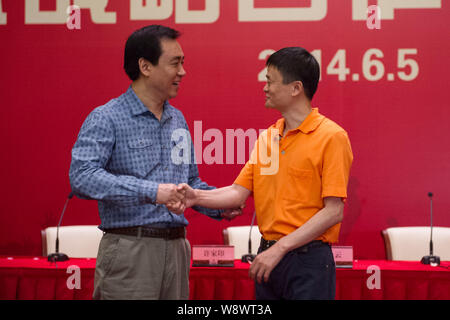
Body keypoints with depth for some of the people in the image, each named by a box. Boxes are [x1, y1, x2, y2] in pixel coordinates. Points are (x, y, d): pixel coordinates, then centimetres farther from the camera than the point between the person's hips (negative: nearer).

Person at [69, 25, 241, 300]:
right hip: (130, 248, -7)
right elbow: (82, 175, -22)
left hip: (176, 247, 7)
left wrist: (220, 207, 7)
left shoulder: (177, 120, 15)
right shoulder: (106, 118, -7)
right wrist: (151, 192, -28)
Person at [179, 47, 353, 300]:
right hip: (269, 258, 6)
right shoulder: (266, 138, 12)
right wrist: (197, 196, -11)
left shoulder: (332, 136, -9)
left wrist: (281, 247, -17)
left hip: (308, 260, -6)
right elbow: (239, 192, 7)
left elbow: (333, 212, -14)